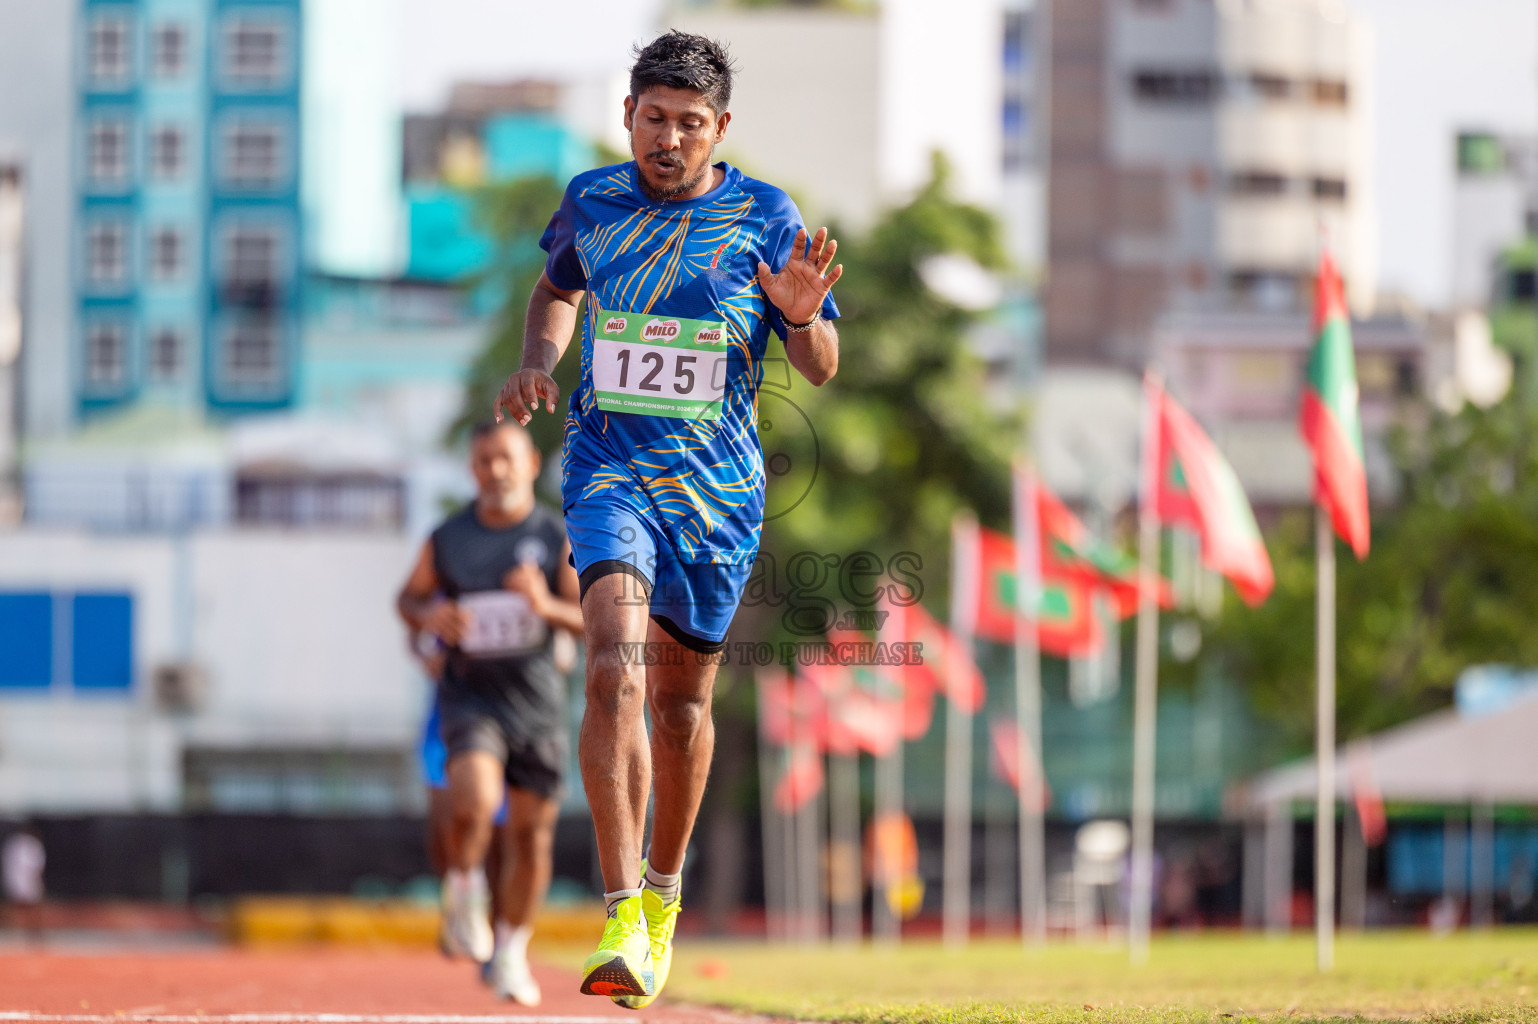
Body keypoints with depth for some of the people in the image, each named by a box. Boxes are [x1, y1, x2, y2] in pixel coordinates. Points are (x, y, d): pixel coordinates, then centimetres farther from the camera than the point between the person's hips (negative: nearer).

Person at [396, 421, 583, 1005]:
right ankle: (463, 888, 3)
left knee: (531, 832, 5)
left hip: (537, 699, 1)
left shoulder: (558, 538, 1)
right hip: (470, 694, -1)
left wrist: (548, 606, -20)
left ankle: (512, 949, 23)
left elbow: (594, 619, 0)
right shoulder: (447, 539, 2)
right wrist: (429, 616, -7)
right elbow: (410, 596, 16)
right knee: (475, 798, -26)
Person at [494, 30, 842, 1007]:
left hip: (718, 486, 0)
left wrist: (801, 314, -22)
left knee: (683, 698, 12)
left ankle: (664, 891, 37)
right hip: (609, 469, 0)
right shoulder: (591, 200, 2)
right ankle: (623, 923, -25)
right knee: (617, 670, -21)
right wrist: (537, 361, 5)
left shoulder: (766, 218, -4)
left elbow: (820, 369, 0)